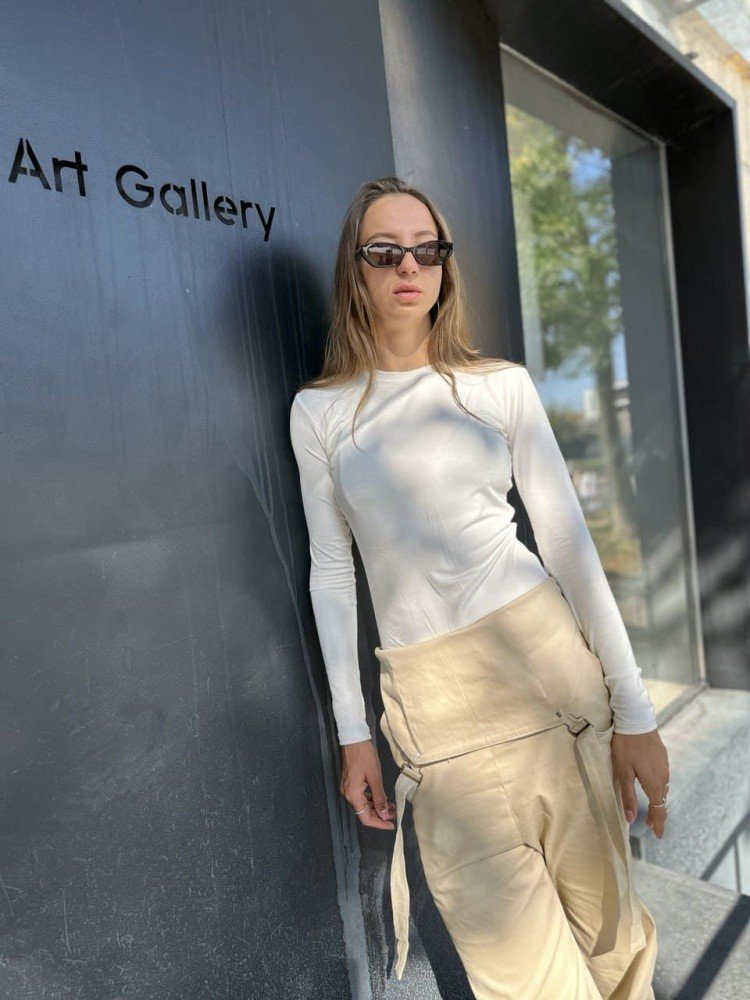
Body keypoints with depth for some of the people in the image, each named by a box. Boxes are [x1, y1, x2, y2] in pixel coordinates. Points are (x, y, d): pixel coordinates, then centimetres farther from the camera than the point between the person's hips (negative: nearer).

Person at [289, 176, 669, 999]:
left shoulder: (502, 385, 2)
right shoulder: (319, 410, 3)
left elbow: (567, 539, 2)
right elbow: (330, 570, 5)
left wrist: (634, 709, 0)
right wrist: (353, 732, 5)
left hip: (545, 655, 1)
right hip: (431, 697, 0)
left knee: (604, 924, 11)